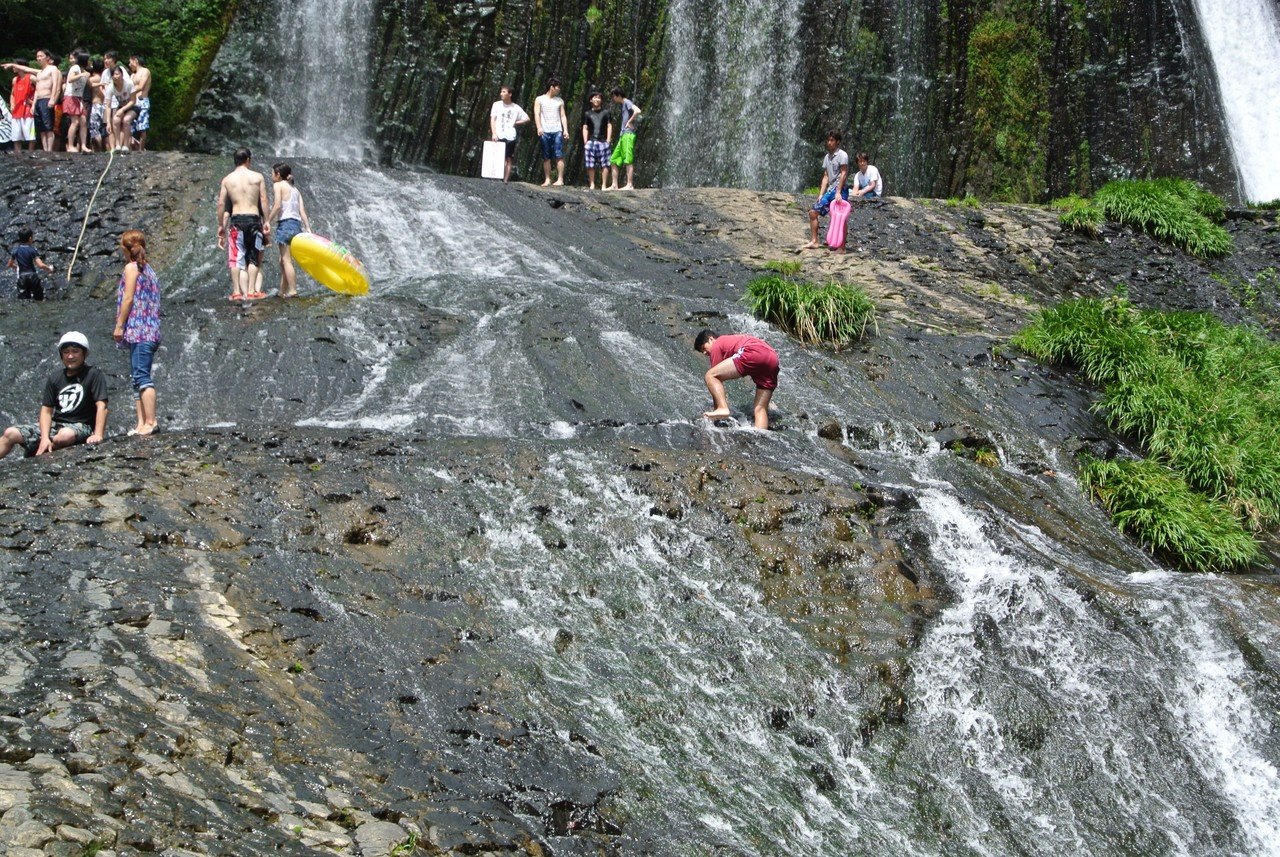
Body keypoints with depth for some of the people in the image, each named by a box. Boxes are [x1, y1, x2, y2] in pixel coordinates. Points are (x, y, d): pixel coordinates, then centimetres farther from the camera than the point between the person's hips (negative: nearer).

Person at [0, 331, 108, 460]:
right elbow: (46, 410, 4)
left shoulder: (93, 375, -6)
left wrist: (98, 435, -30)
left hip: (80, 426, -5)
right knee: (11, 433, -7)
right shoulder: (55, 378, 10)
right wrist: (45, 438, -13)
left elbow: (101, 406, -16)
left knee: (66, 435, -40)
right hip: (55, 424, 6)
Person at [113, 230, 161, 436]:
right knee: (137, 378, 9)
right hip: (150, 331, 9)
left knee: (142, 376, -13)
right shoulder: (147, 269, 19)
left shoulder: (131, 268, -4)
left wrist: (119, 326, -8)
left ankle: (150, 422, -19)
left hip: (138, 330, -9)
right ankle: (142, 423, 5)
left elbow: (128, 298, -11)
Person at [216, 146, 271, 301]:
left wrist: (221, 225, 12)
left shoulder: (227, 179, 6)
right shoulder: (257, 177, 2)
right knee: (253, 258, 6)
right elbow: (264, 201, -1)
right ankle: (251, 291, 1)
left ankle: (237, 292, 0)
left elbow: (221, 204, 4)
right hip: (253, 219, -1)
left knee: (236, 258, 4)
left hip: (236, 220, 1)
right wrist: (267, 221, 4)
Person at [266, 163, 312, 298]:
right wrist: (308, 229, 6)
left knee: (286, 260, -9)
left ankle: (292, 291, -17)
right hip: (297, 224, 8)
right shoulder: (295, 189, 20)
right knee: (283, 260, 15)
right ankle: (282, 291, 17)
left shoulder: (278, 185, 0)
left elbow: (277, 206, -13)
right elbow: (302, 211, 11)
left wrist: (267, 221, -7)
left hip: (285, 224, -8)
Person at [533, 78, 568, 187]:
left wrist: (565, 129, 0)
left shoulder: (560, 101, 15)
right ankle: (547, 179, 4)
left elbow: (563, 116, 13)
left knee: (559, 156, -9)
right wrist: (539, 127, -16)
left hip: (557, 131, 1)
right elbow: (537, 114, -1)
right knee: (546, 157, 1)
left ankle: (560, 179, -12)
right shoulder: (539, 99, 8)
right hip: (545, 132, -1)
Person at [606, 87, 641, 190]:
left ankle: (630, 185, -12)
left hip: (628, 134, -10)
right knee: (614, 160, 9)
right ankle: (614, 185, 10)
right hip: (623, 135, 10)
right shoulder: (623, 105, 22)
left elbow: (638, 111, -23)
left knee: (628, 160, -11)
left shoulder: (627, 102, -6)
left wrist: (630, 122, -14)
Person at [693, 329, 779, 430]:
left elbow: (715, 373, 16)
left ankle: (722, 408, -20)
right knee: (760, 409, 8)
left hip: (753, 353, -8)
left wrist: (715, 407, 21)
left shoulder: (716, 345, 19)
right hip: (773, 358, 8)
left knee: (710, 376, -4)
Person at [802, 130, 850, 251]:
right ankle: (814, 241, 6)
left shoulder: (842, 155, -6)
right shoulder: (826, 157, 16)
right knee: (813, 212, 2)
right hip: (830, 190, 8)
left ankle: (842, 247, -4)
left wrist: (838, 192, -19)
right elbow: (826, 177, 16)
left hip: (841, 190, -8)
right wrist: (821, 194, 7)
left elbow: (843, 174, -12)